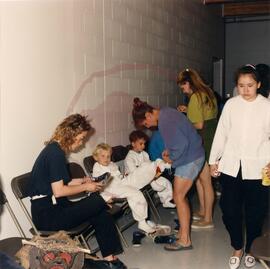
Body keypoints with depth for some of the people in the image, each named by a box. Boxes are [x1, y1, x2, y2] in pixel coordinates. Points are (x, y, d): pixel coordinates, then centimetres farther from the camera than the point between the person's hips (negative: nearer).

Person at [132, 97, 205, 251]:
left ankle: (185, 240, 1)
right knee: (181, 195, 15)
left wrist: (171, 158, -10)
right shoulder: (165, 112, 8)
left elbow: (182, 143, -26)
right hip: (192, 156, 10)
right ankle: (184, 231, 25)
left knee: (179, 197, -5)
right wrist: (169, 150, 8)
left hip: (190, 159, -10)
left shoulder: (165, 121, -23)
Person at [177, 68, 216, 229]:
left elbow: (199, 125, -20)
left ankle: (208, 219, 10)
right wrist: (188, 110, 15)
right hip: (212, 137, 10)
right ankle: (203, 211, 30)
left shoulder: (196, 97, -17)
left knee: (205, 181, 0)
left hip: (204, 141, -10)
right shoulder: (208, 93, 11)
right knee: (199, 176, 19)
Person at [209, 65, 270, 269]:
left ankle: (250, 249, 30)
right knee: (230, 210, 4)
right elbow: (221, 133, 8)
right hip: (231, 166, 2)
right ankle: (237, 248, 24)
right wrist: (214, 159, 8)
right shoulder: (231, 104, 4)